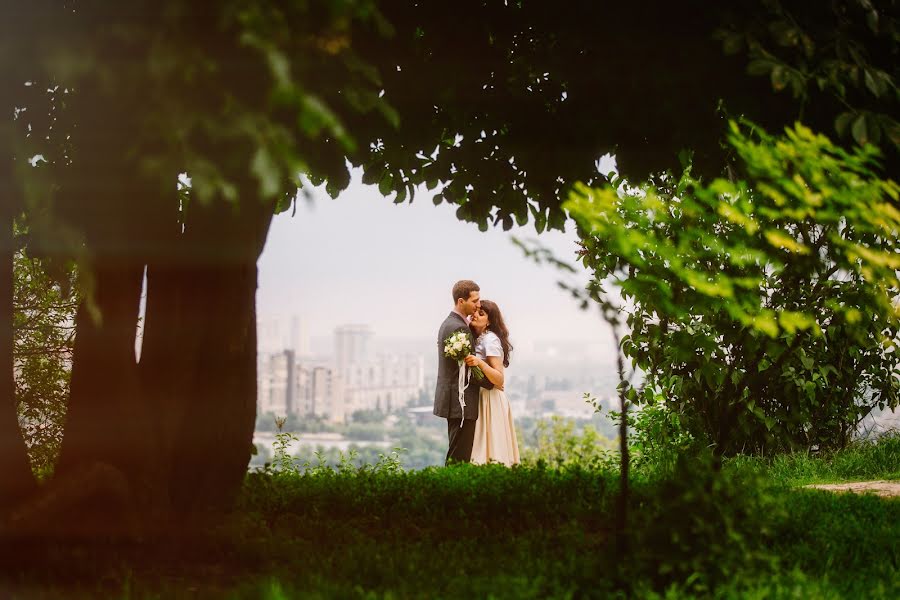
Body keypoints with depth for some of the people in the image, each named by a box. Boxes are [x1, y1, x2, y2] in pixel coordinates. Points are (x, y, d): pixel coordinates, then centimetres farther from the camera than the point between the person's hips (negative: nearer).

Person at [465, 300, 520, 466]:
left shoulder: (490, 340, -14)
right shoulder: (477, 338, 12)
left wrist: (480, 363, -31)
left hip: (491, 401, -9)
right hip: (477, 398, 9)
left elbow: (500, 379, -21)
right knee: (480, 447, 9)